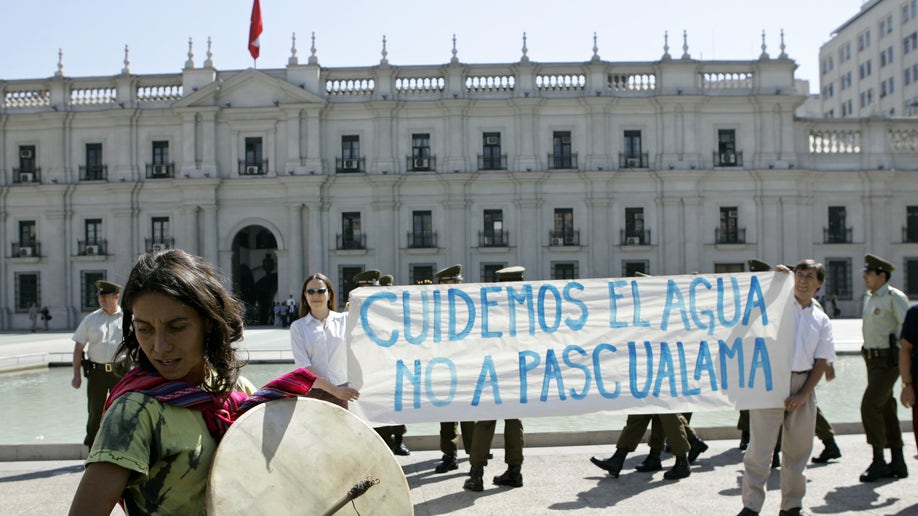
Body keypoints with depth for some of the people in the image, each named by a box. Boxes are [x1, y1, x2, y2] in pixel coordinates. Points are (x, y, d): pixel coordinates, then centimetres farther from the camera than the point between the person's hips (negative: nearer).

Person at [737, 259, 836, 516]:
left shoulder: (821, 320, 11)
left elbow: (821, 361, 7)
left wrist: (803, 394, -4)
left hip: (802, 385, 4)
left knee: (798, 450, 10)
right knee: (760, 447, -6)